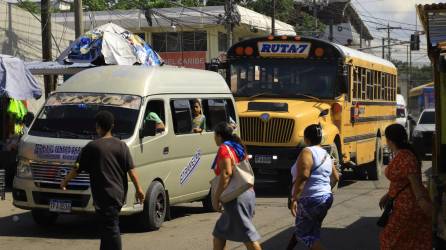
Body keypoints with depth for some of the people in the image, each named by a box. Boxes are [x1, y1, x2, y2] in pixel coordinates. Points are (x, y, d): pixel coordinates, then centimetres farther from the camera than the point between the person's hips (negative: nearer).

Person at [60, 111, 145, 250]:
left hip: (104, 195, -5)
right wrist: (138, 189, 7)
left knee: (111, 228, -4)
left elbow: (77, 169, -1)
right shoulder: (121, 146, 2)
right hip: (119, 194, 5)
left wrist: (65, 181, 15)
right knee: (109, 226, 20)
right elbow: (131, 170, -1)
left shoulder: (91, 147, -8)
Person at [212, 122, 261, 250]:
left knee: (247, 235, -9)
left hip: (236, 197, -9)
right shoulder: (238, 148, 17)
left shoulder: (224, 149, -9)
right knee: (219, 231, 18)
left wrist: (216, 197, -19)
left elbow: (226, 174, -20)